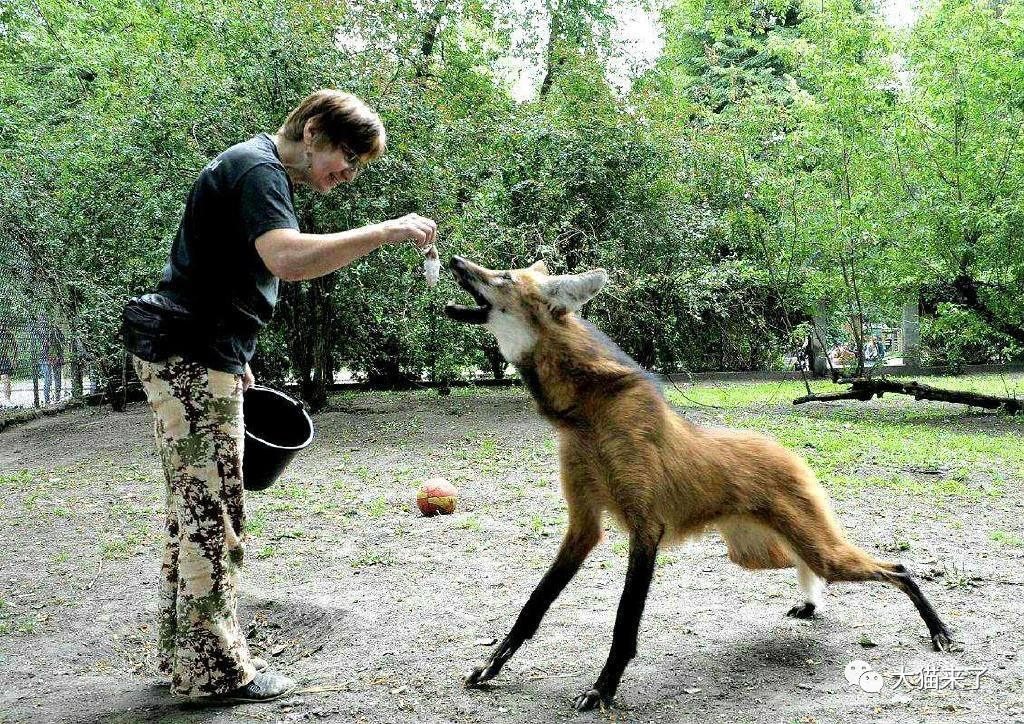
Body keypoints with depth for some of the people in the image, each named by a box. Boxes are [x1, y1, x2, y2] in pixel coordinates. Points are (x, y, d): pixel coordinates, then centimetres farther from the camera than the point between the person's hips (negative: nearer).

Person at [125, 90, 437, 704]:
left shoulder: (255, 168, 20)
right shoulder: (257, 170, -14)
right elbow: (288, 259, -33)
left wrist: (235, 356, 24)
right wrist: (386, 232, -29)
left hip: (193, 358, 11)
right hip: (193, 359, -11)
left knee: (194, 509, 14)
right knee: (213, 514, -6)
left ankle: (187, 652, 23)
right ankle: (214, 668, 1)